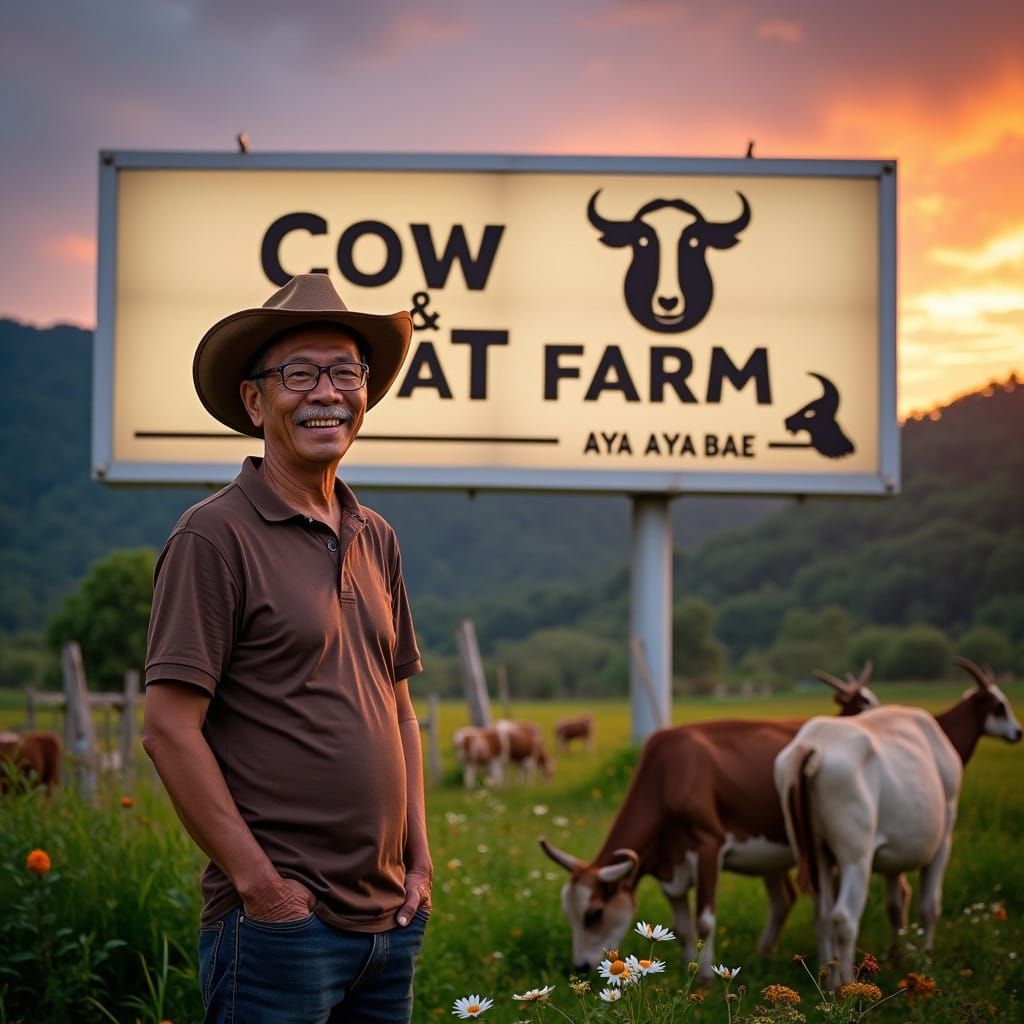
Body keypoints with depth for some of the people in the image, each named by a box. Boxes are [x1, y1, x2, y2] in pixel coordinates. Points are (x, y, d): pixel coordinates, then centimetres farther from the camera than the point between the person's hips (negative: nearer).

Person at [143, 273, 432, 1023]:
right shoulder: (217, 535, -8)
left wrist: (420, 862, 10)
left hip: (391, 918, 7)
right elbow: (169, 728, -13)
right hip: (280, 923, -7)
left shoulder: (375, 540, 13)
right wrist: (260, 884, -14)